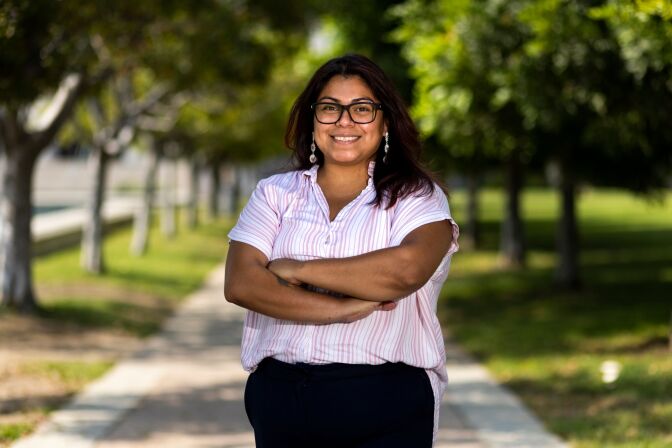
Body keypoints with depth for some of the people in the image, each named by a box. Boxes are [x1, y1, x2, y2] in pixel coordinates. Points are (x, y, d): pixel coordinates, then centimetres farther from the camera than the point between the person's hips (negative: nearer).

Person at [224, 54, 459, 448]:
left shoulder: (416, 196, 3)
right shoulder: (276, 194, 10)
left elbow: (407, 268, -19)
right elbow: (240, 283, -5)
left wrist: (298, 270, -10)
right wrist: (341, 308, -16)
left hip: (385, 405, -2)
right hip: (281, 398, 3)